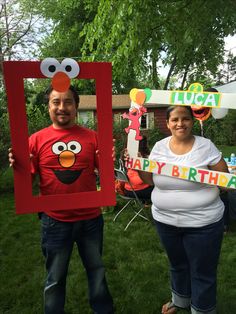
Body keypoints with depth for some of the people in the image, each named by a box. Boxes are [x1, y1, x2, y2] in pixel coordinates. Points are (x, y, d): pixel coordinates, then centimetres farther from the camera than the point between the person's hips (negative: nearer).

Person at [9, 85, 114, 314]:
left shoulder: (92, 137, -2)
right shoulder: (36, 139, -4)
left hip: (91, 219, 2)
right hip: (55, 221, -1)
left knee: (96, 270, 23)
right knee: (55, 278, 18)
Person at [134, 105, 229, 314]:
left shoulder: (206, 146, -11)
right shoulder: (159, 146, -1)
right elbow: (150, 179, 4)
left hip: (202, 223, -3)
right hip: (165, 220, 4)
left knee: (202, 273, 13)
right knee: (177, 264, 26)